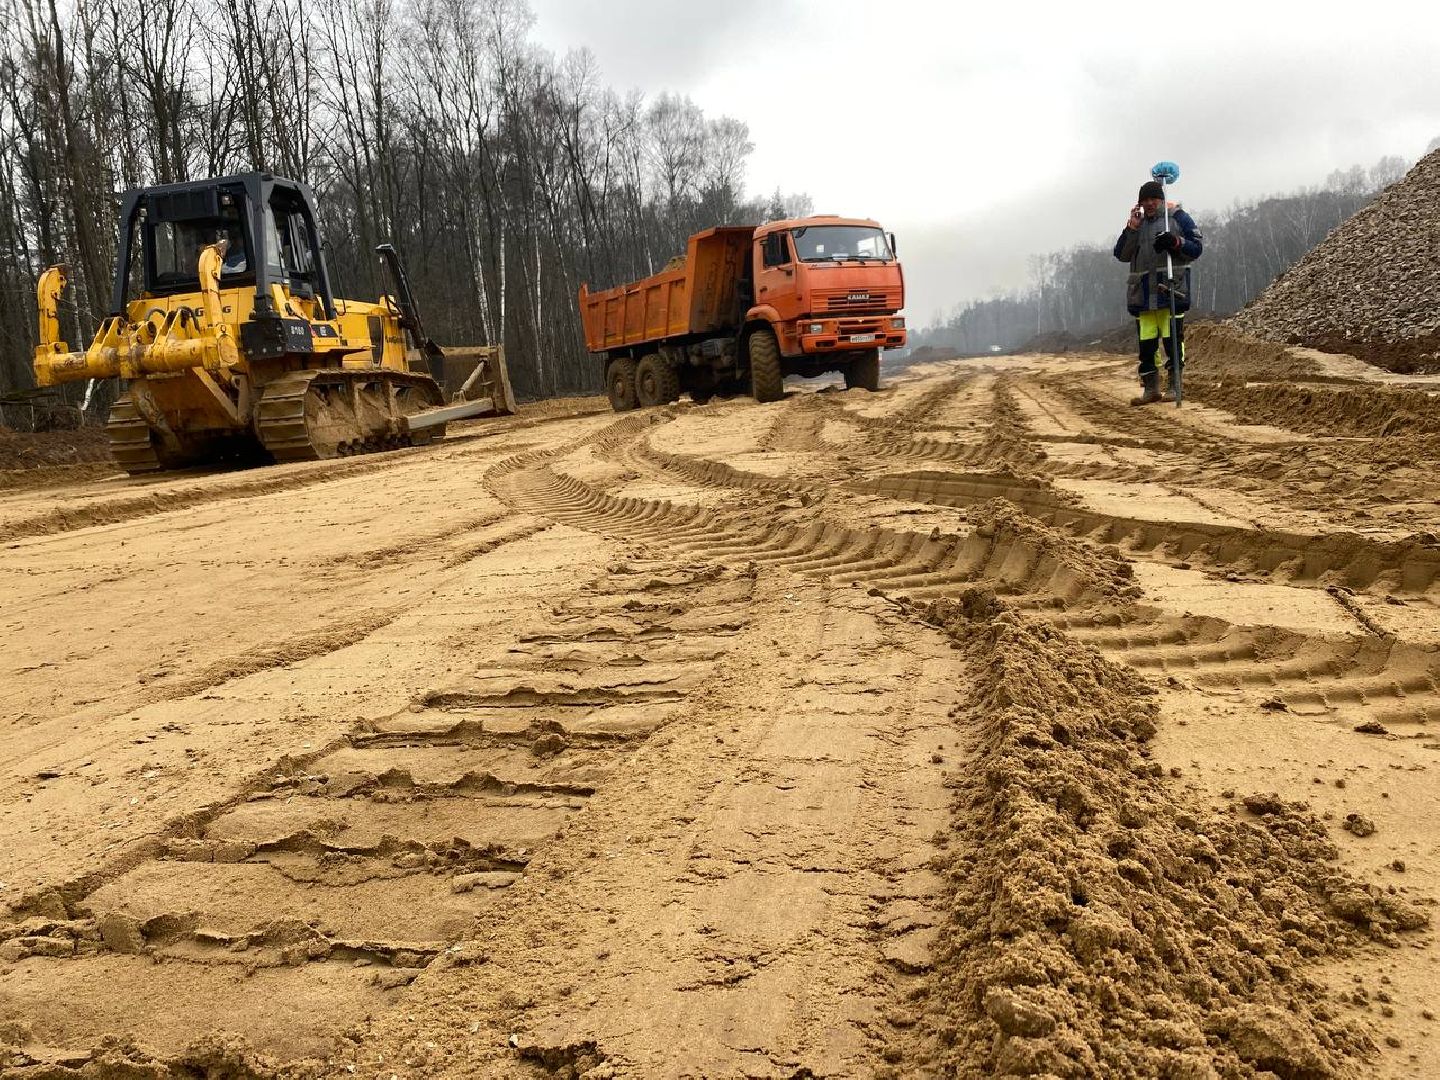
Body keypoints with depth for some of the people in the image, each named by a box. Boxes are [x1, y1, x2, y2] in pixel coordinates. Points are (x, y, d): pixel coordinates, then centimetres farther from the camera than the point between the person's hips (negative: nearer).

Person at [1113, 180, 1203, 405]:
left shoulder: (1178, 217, 4)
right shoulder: (1137, 223, 18)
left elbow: (1197, 247, 1)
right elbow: (1121, 255, 9)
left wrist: (1176, 242, -17)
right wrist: (1131, 228, -2)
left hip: (1171, 290, -4)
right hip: (1143, 292, 4)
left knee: (1172, 339, -7)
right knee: (1146, 342, 4)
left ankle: (1173, 386, -1)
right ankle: (1151, 389, 10)